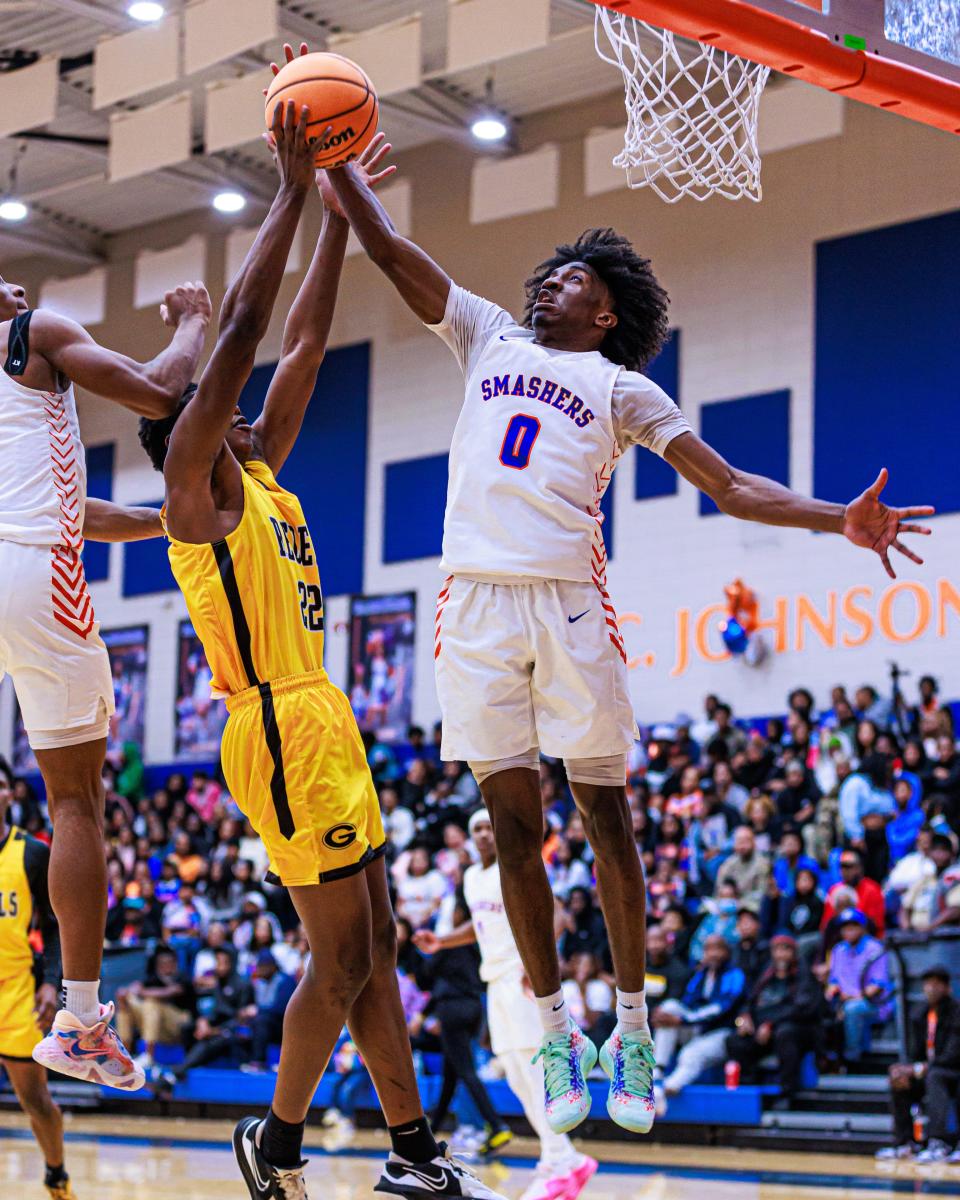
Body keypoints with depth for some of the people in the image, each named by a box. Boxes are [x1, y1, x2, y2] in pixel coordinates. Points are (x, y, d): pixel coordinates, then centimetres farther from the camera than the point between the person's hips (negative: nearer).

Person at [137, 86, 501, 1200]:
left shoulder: (258, 478, 17)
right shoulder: (197, 485, -6)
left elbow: (301, 346, 19)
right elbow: (239, 333, -14)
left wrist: (342, 209, 18)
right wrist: (294, 190, -13)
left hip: (321, 723, 9)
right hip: (281, 730, -9)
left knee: (374, 949, 10)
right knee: (341, 957, -7)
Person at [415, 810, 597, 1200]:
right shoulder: (472, 877, 16)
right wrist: (440, 942, 16)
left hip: (523, 980, -9)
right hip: (496, 981, 9)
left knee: (532, 1071, -13)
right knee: (517, 1078, 8)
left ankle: (558, 1164, -10)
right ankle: (569, 1160, 13)